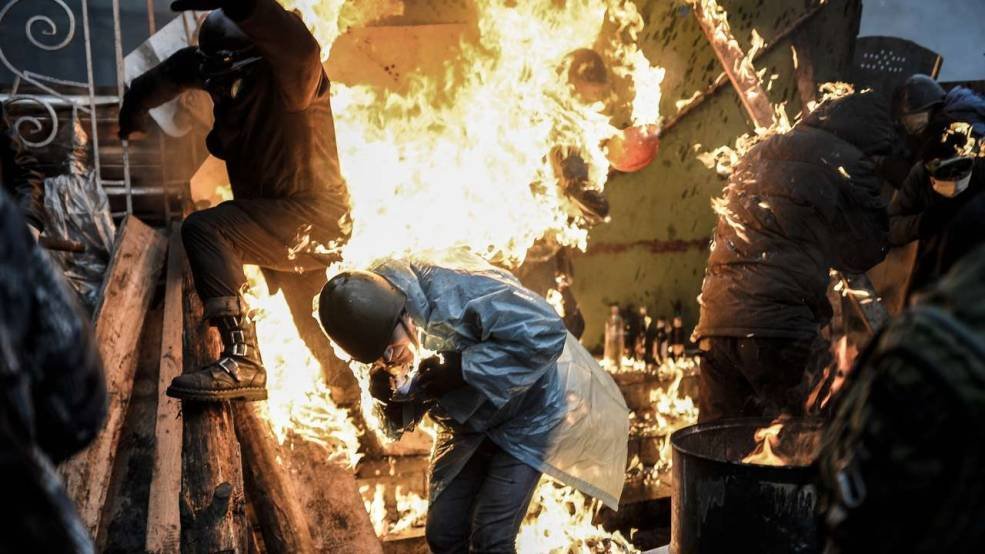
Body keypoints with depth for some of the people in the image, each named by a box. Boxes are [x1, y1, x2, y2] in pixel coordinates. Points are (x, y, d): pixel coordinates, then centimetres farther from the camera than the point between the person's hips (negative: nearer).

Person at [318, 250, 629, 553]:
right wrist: (388, 394, -24)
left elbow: (544, 334, -39)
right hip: (467, 424, 7)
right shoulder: (377, 325, -13)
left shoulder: (455, 287, -35)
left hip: (527, 413, -6)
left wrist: (461, 369, -37)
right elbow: (401, 416, 0)